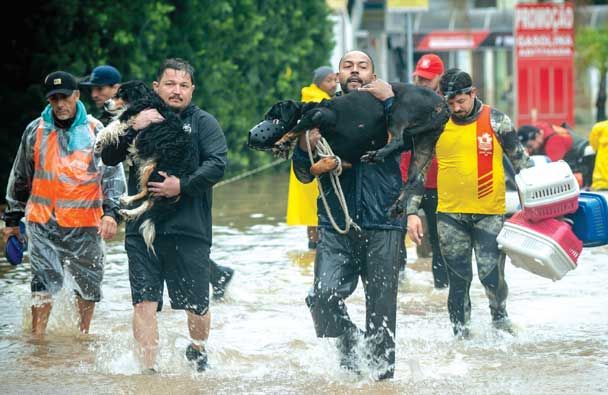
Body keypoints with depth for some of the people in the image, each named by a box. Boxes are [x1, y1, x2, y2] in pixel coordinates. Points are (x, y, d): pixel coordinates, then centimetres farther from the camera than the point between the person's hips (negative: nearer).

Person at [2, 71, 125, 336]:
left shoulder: (96, 131, 1)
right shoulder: (35, 131, 6)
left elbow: (113, 174, -2)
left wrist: (111, 212, -17)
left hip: (85, 224, 0)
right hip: (43, 223, 0)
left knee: (88, 285, 8)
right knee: (44, 283, -9)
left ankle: (84, 335, 25)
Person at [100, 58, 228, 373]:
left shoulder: (203, 123, 6)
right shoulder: (141, 118, 12)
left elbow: (217, 164, -8)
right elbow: (109, 158, 3)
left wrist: (183, 186, -19)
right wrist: (132, 129, -12)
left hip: (189, 230, -1)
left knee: (197, 305, 5)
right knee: (144, 303, -6)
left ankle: (198, 351, 33)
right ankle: (148, 368, -4)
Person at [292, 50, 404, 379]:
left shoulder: (386, 111, 8)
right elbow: (305, 176, 12)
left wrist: (389, 101, -14)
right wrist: (304, 148, -8)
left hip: (383, 226, -1)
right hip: (336, 226, 1)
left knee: (381, 311, 1)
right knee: (323, 297, -17)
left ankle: (382, 370, 16)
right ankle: (347, 339, 9)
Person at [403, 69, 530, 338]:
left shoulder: (496, 121, -1)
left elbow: (519, 162, 8)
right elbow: (417, 170, 5)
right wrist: (412, 212, -1)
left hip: (491, 214, -1)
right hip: (450, 215, 1)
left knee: (491, 275, -8)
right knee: (458, 280, 5)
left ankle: (499, 314, 19)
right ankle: (460, 332, 16)